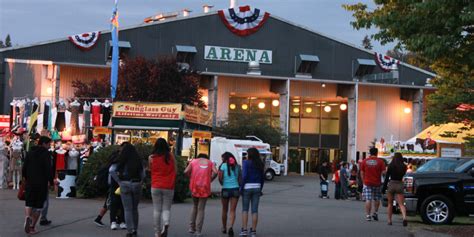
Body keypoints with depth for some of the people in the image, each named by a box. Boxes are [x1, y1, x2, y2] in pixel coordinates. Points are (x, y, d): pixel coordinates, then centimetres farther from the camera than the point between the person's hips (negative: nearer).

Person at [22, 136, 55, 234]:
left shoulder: (30, 153, 9)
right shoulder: (46, 154, -6)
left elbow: (24, 168, 7)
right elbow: (48, 169, -14)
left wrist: (25, 178, 19)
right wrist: (51, 181, -8)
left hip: (30, 183, 4)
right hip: (42, 184, -3)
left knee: (29, 203, 8)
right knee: (38, 205, 6)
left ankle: (28, 217, -23)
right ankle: (32, 227, 5)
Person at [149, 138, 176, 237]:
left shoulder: (151, 158, -4)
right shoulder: (171, 157, -3)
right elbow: (175, 171, 3)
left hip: (156, 186, 0)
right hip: (169, 187, 0)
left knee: (157, 210, 9)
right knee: (166, 209, 8)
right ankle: (166, 224, -21)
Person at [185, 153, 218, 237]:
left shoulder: (193, 161, 13)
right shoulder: (210, 162, 13)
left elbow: (186, 171, -2)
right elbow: (215, 172, -5)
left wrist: (191, 177, 14)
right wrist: (210, 180, 8)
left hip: (194, 186, 1)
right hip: (205, 187, -1)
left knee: (195, 206, 20)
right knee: (201, 209, 4)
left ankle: (191, 227, 15)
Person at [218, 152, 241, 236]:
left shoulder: (223, 165, -4)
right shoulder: (237, 166, 6)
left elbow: (220, 178, -9)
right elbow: (240, 178, 4)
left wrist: (222, 183, 10)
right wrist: (239, 186, 12)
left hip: (225, 189, -2)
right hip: (235, 189, 2)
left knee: (225, 210, 14)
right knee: (233, 210, -1)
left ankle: (224, 228, 26)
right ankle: (231, 227, -21)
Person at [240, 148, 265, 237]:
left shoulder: (246, 163, -8)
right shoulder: (260, 164, 6)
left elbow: (244, 176, -15)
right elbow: (262, 177, 10)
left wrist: (241, 187, -7)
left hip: (247, 187, -4)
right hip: (257, 187, 4)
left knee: (245, 209, 7)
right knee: (255, 210, 5)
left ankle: (244, 229, 1)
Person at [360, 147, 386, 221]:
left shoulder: (365, 161, 2)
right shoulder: (380, 161, -3)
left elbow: (362, 173, 4)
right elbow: (383, 172, -8)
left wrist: (364, 181, 14)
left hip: (367, 183, 0)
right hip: (377, 183, 0)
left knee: (368, 200, 0)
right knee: (377, 199, 17)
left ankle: (368, 215, -4)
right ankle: (375, 213, 13)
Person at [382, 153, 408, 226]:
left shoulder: (391, 166, -5)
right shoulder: (404, 167, 3)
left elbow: (387, 177, -5)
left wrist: (384, 187, -2)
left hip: (391, 184, -1)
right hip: (400, 184, 1)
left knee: (390, 204, 12)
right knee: (401, 204, -4)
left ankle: (389, 220, 13)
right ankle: (404, 218, -27)